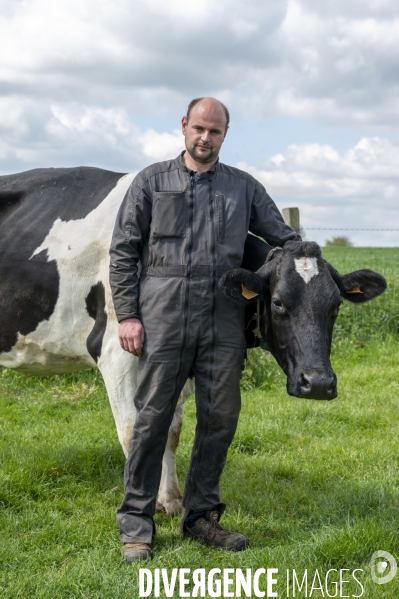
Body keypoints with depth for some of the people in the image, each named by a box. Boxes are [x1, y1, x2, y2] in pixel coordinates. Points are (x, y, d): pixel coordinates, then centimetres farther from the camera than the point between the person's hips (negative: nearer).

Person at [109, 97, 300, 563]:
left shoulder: (244, 188, 14)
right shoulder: (152, 182, 7)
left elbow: (285, 239, 20)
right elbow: (124, 251, 4)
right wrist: (127, 315, -4)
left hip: (223, 326, 3)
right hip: (162, 321, -3)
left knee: (220, 419, 6)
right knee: (152, 419, -1)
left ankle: (200, 515, 21)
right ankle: (135, 524, 9)